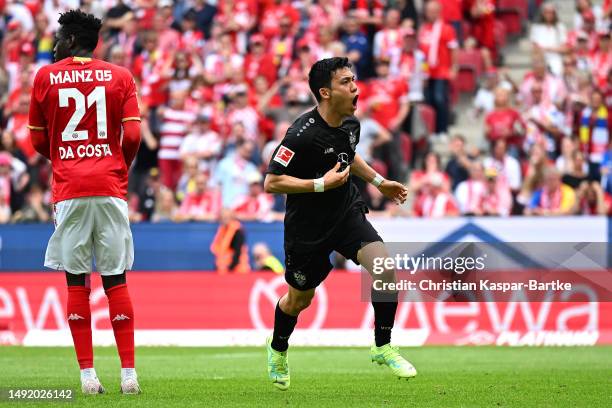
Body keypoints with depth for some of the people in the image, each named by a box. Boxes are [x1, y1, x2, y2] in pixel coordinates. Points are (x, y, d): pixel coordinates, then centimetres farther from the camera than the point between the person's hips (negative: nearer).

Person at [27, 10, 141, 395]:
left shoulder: (46, 78, 5)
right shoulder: (121, 77, 6)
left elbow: (38, 140, 10)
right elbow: (133, 136, -1)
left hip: (69, 190, -1)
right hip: (110, 188, 1)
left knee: (77, 283, 3)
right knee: (116, 281, 5)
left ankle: (88, 374, 0)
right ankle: (129, 373, 3)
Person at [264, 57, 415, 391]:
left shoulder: (351, 124, -3)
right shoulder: (301, 134, -26)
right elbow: (271, 183, -26)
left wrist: (378, 181, 17)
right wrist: (322, 184, -28)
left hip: (348, 213, 5)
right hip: (307, 227, -5)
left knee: (387, 269, -18)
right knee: (300, 299, 13)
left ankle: (382, 347, 1)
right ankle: (278, 350, 46)